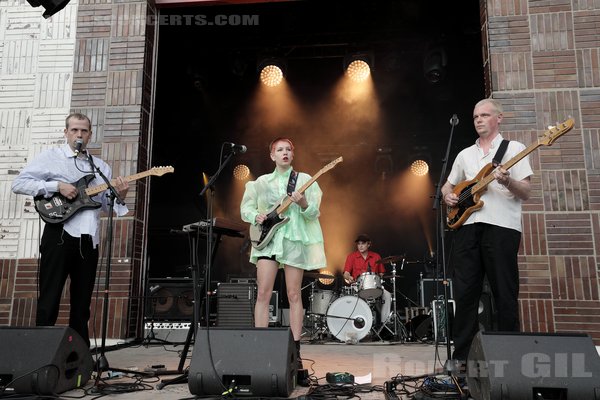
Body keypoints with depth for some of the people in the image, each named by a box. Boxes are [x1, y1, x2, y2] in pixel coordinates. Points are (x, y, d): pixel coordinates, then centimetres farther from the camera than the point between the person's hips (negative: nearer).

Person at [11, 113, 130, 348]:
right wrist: (57, 186, -13)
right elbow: (18, 183, -3)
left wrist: (120, 196, -9)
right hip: (59, 234, -4)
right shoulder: (51, 156, 6)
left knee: (82, 304, 10)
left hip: (88, 240, 4)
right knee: (48, 300, -1)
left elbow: (108, 204, 13)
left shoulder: (101, 166, 17)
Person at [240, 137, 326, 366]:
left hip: (295, 239, -1)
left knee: (294, 296, 1)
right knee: (263, 293, -6)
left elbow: (314, 213, 0)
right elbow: (245, 207, 14)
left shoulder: (305, 180, 7)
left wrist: (303, 203, -21)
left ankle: (295, 349, 9)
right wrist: (256, 216, -7)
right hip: (268, 237, 2)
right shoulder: (261, 182, 12)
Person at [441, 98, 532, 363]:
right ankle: (462, 354, 10)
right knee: (465, 291, 3)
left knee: (505, 294, -2)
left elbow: (526, 193, 0)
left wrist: (507, 181, -20)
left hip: (502, 225, -4)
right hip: (467, 225, 4)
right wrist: (448, 196, 5)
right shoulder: (465, 154, 21)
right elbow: (448, 185, 28)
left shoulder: (514, 148, 8)